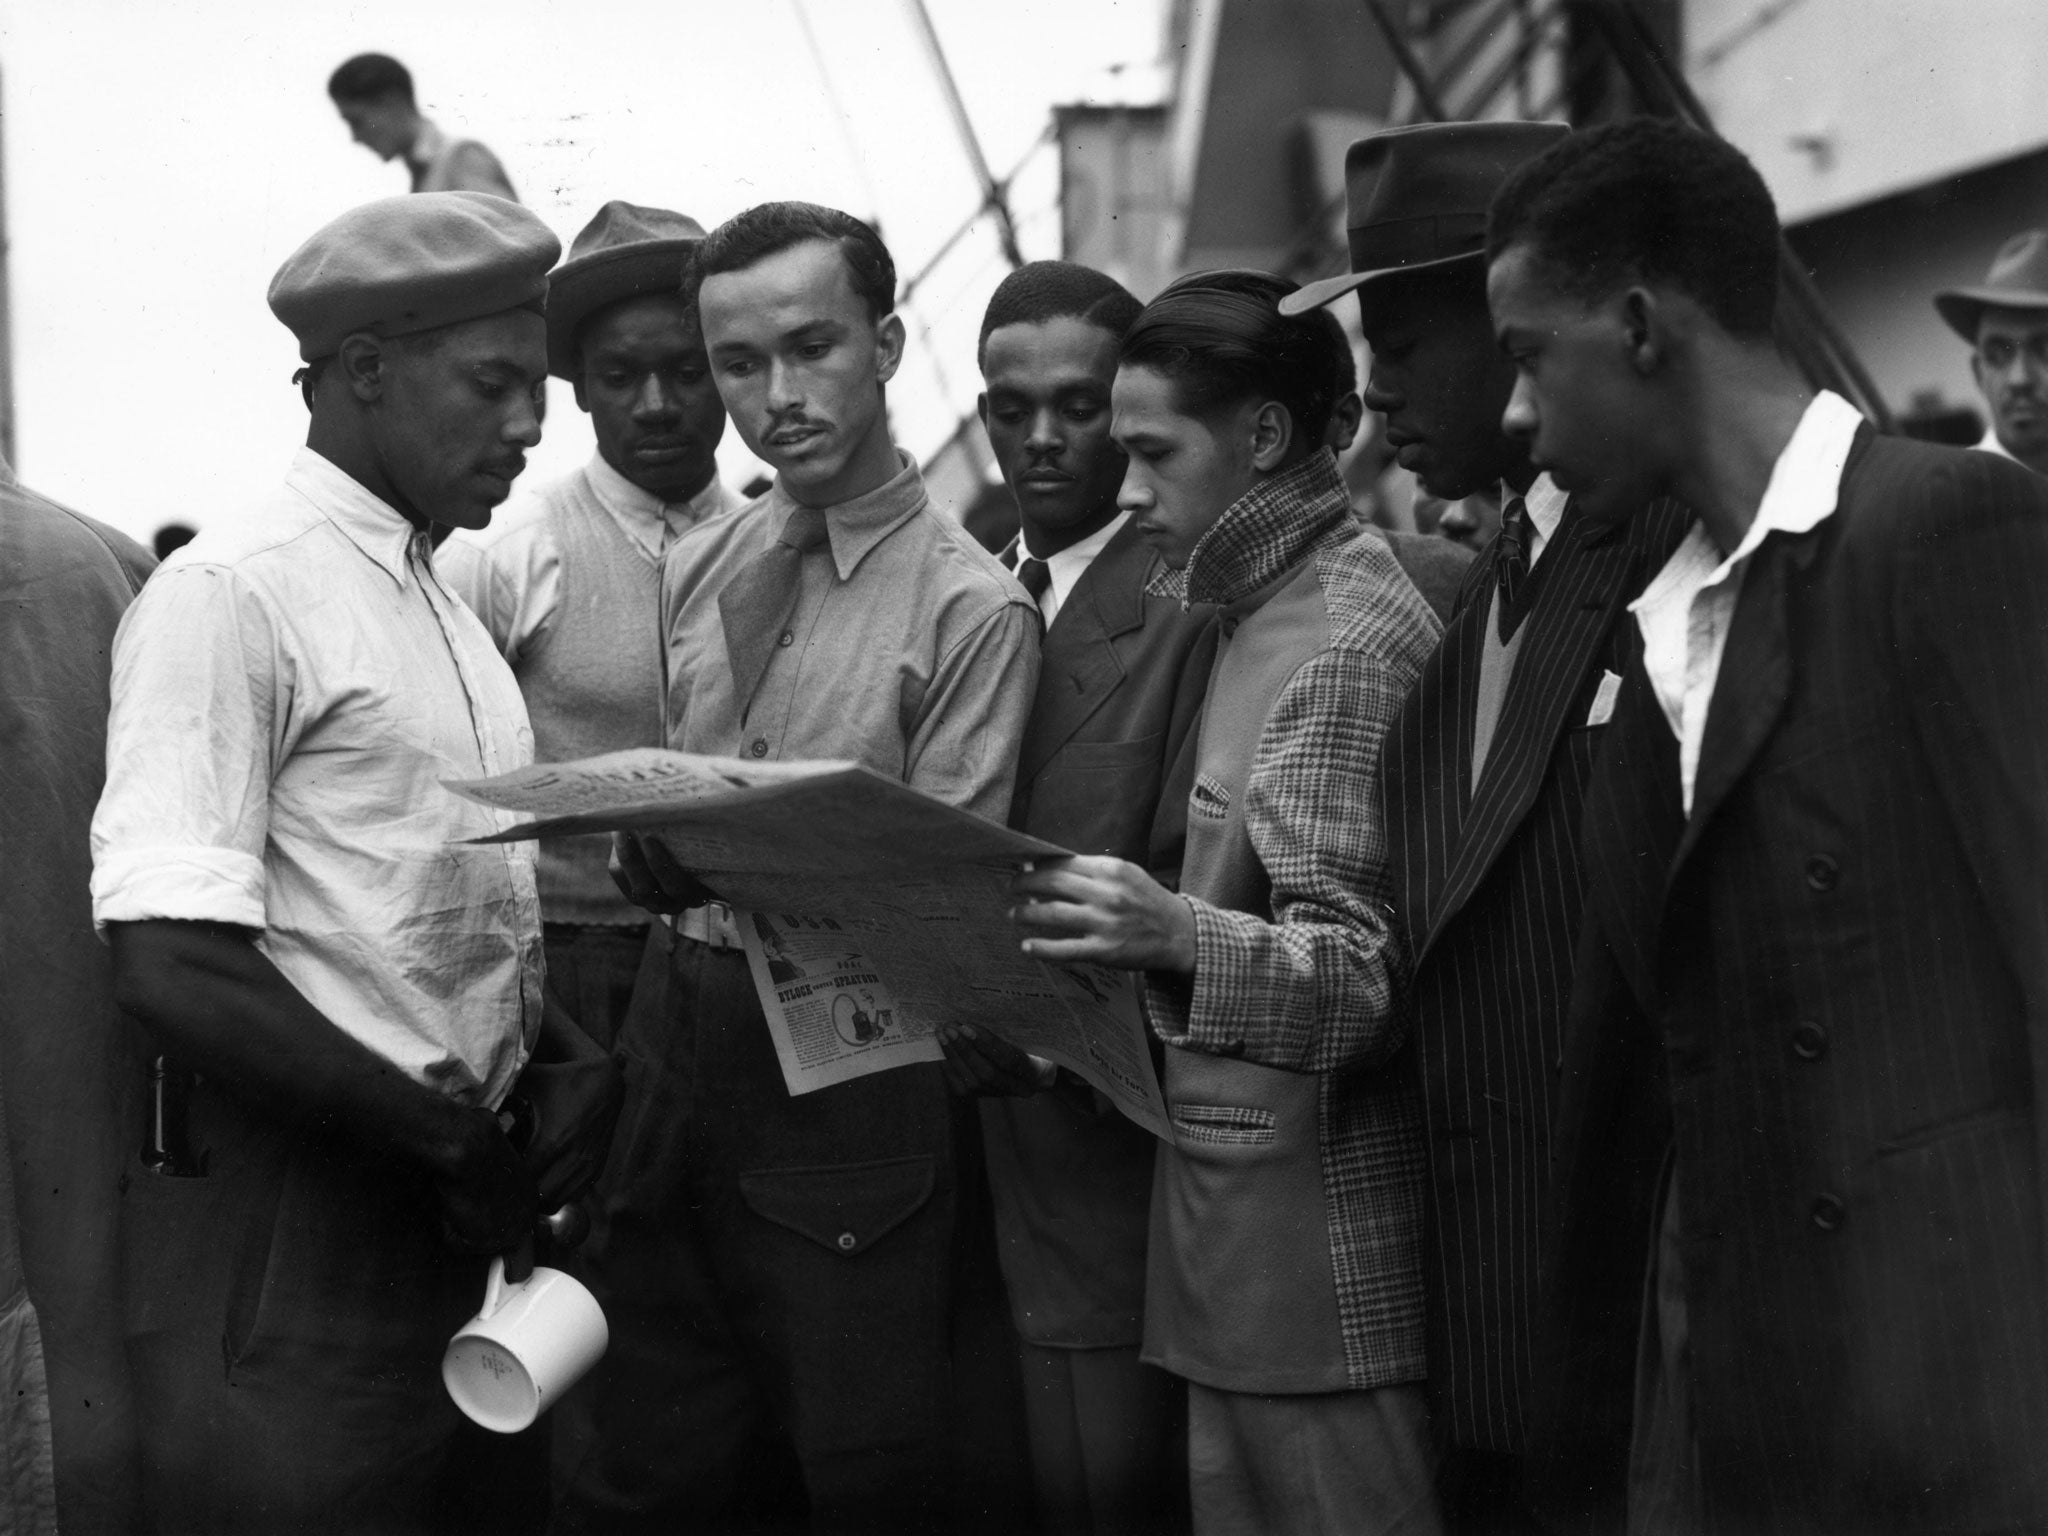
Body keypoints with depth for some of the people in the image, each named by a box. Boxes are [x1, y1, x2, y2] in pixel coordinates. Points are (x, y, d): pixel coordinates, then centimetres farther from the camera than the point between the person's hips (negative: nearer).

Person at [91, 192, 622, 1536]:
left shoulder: (448, 605, 14)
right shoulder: (231, 596, -12)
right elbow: (174, 969, -20)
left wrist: (562, 1055, 1)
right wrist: (450, 1136, -15)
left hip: (461, 1210, 8)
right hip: (299, 1219, -8)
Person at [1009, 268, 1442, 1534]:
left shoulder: (1352, 635, -13)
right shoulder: (1269, 611, 15)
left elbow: (1371, 973, -17)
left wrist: (1179, 935, -32)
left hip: (1319, 1227, -9)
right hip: (1241, 1237, 9)